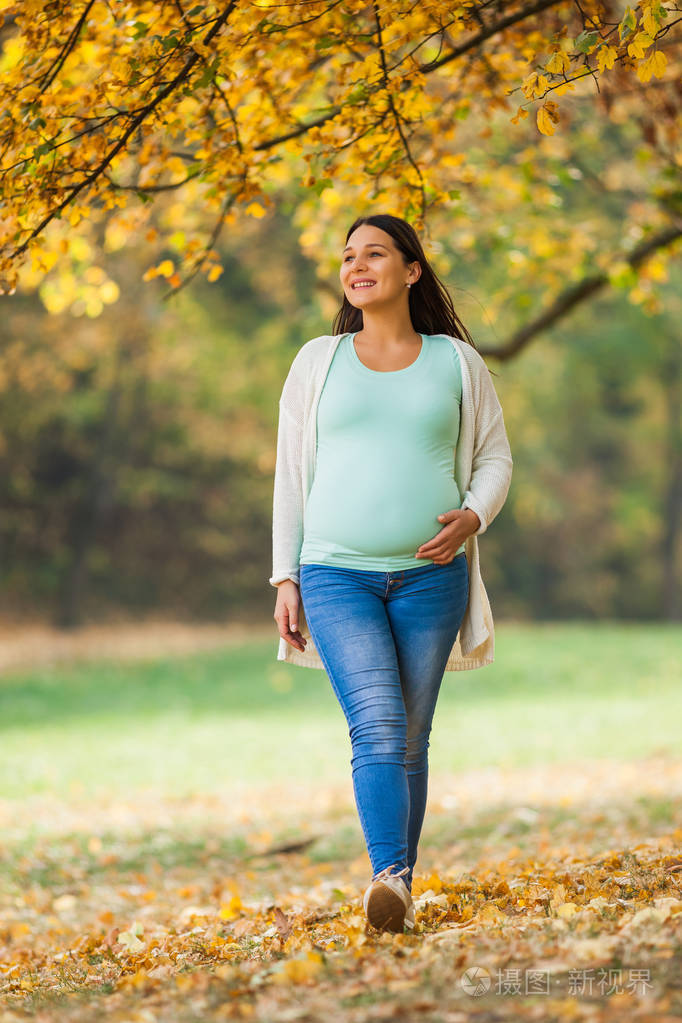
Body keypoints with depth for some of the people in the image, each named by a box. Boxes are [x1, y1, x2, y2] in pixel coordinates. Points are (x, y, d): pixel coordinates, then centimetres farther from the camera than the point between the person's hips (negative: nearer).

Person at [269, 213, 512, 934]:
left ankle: (402, 885, 15)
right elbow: (291, 473, 10)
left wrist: (473, 517, -9)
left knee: (410, 737, 5)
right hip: (336, 575, -1)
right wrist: (285, 580, 4)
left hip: (429, 576, 1)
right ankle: (388, 880, -30)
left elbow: (494, 458, 13)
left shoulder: (456, 361, 9)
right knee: (377, 727, -18)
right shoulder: (318, 360, 9)